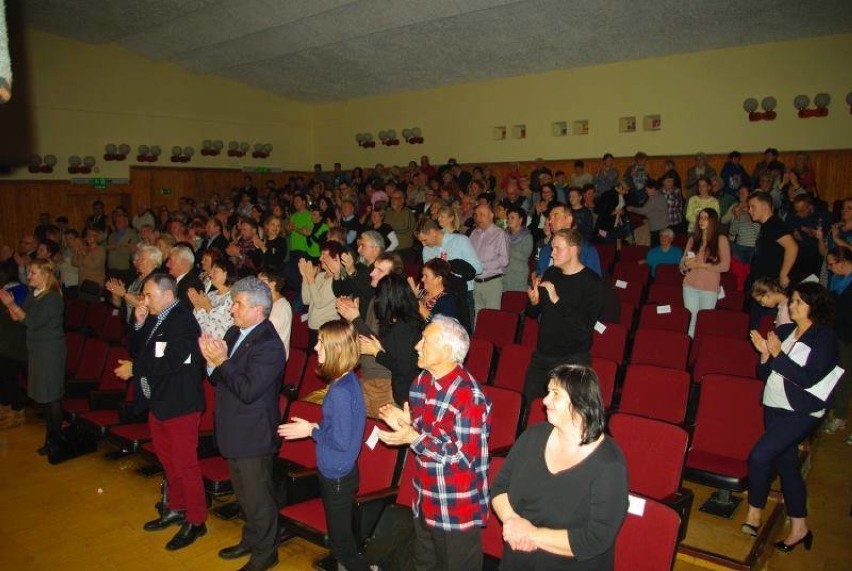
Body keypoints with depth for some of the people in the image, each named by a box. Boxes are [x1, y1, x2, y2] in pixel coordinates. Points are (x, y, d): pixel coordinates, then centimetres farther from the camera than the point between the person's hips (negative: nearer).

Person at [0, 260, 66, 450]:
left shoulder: (53, 297, -15)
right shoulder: (32, 294, 9)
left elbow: (33, 322, -21)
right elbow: (18, 318, 9)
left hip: (50, 350, -8)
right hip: (36, 348, 8)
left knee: (51, 394, -1)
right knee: (41, 393, 13)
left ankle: (55, 438, 9)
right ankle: (51, 431, 25)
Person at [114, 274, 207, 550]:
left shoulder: (183, 320, -19)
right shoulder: (154, 318, 8)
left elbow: (171, 362, -26)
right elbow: (137, 351, 12)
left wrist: (134, 369, -14)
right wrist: (139, 324, -3)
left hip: (180, 405, -9)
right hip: (158, 402, 9)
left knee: (185, 463, 1)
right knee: (168, 461, 21)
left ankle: (196, 521, 14)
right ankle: (177, 509, 37)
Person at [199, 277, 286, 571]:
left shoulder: (269, 345, -24)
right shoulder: (235, 332, 3)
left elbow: (248, 391, -29)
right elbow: (217, 379, 8)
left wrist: (222, 361, -26)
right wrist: (212, 361, -12)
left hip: (254, 435, -9)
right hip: (235, 432, 9)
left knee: (258, 498, 9)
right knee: (244, 494, 25)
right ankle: (251, 539, 45)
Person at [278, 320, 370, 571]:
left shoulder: (341, 391, -28)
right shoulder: (348, 380, 0)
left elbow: (341, 440, -26)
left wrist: (311, 431, -13)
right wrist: (314, 426, 1)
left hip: (337, 475, -9)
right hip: (336, 471, 9)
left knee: (341, 540, 7)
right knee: (340, 534, 24)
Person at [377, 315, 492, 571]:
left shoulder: (469, 397, -27)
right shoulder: (423, 380, 0)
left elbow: (464, 457, -26)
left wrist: (414, 439, -29)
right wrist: (404, 422, -8)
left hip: (458, 510, -8)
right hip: (425, 501, 8)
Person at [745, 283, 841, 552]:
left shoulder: (825, 338, -9)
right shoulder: (784, 331, 8)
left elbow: (808, 378, -20)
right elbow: (764, 373, 10)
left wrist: (778, 354, -22)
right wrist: (765, 354, -9)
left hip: (801, 412, -7)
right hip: (775, 407, 7)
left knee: (759, 455, -18)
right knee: (786, 465, 14)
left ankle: (754, 514, 0)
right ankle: (799, 527, 28)